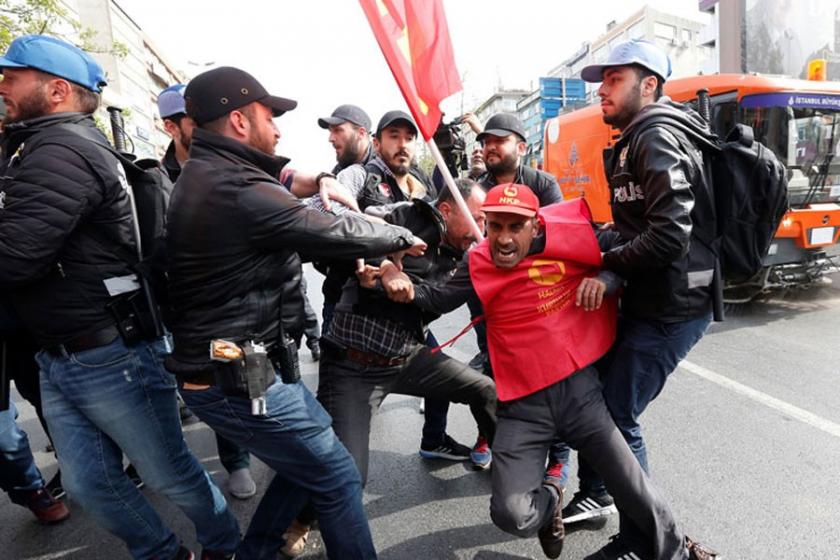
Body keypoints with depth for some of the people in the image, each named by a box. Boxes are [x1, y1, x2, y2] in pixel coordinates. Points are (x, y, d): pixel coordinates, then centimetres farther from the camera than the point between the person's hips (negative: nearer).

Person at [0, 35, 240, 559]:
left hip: (113, 358, -9)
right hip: (57, 359, 9)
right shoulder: (42, 146, 16)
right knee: (89, 484, 17)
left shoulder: (62, 150, -18)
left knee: (171, 474, 9)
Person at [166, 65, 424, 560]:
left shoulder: (202, 177, 11)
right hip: (238, 381, -10)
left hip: (214, 365, 10)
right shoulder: (238, 190, -22)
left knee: (314, 445, 23)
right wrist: (402, 237, -2)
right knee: (337, 478, 3)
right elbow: (337, 233, -17)